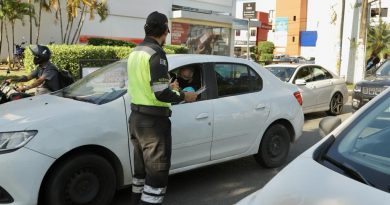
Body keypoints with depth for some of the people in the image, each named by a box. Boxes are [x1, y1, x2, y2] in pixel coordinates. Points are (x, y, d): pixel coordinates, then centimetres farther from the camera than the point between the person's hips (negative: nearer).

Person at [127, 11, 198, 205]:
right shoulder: (156, 53, -16)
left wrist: (168, 86, 21)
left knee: (141, 169, 20)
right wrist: (183, 95, -7)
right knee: (157, 173, 0)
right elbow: (161, 94, -23)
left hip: (136, 117, 9)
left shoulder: (135, 52, 12)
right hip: (153, 121, -9)